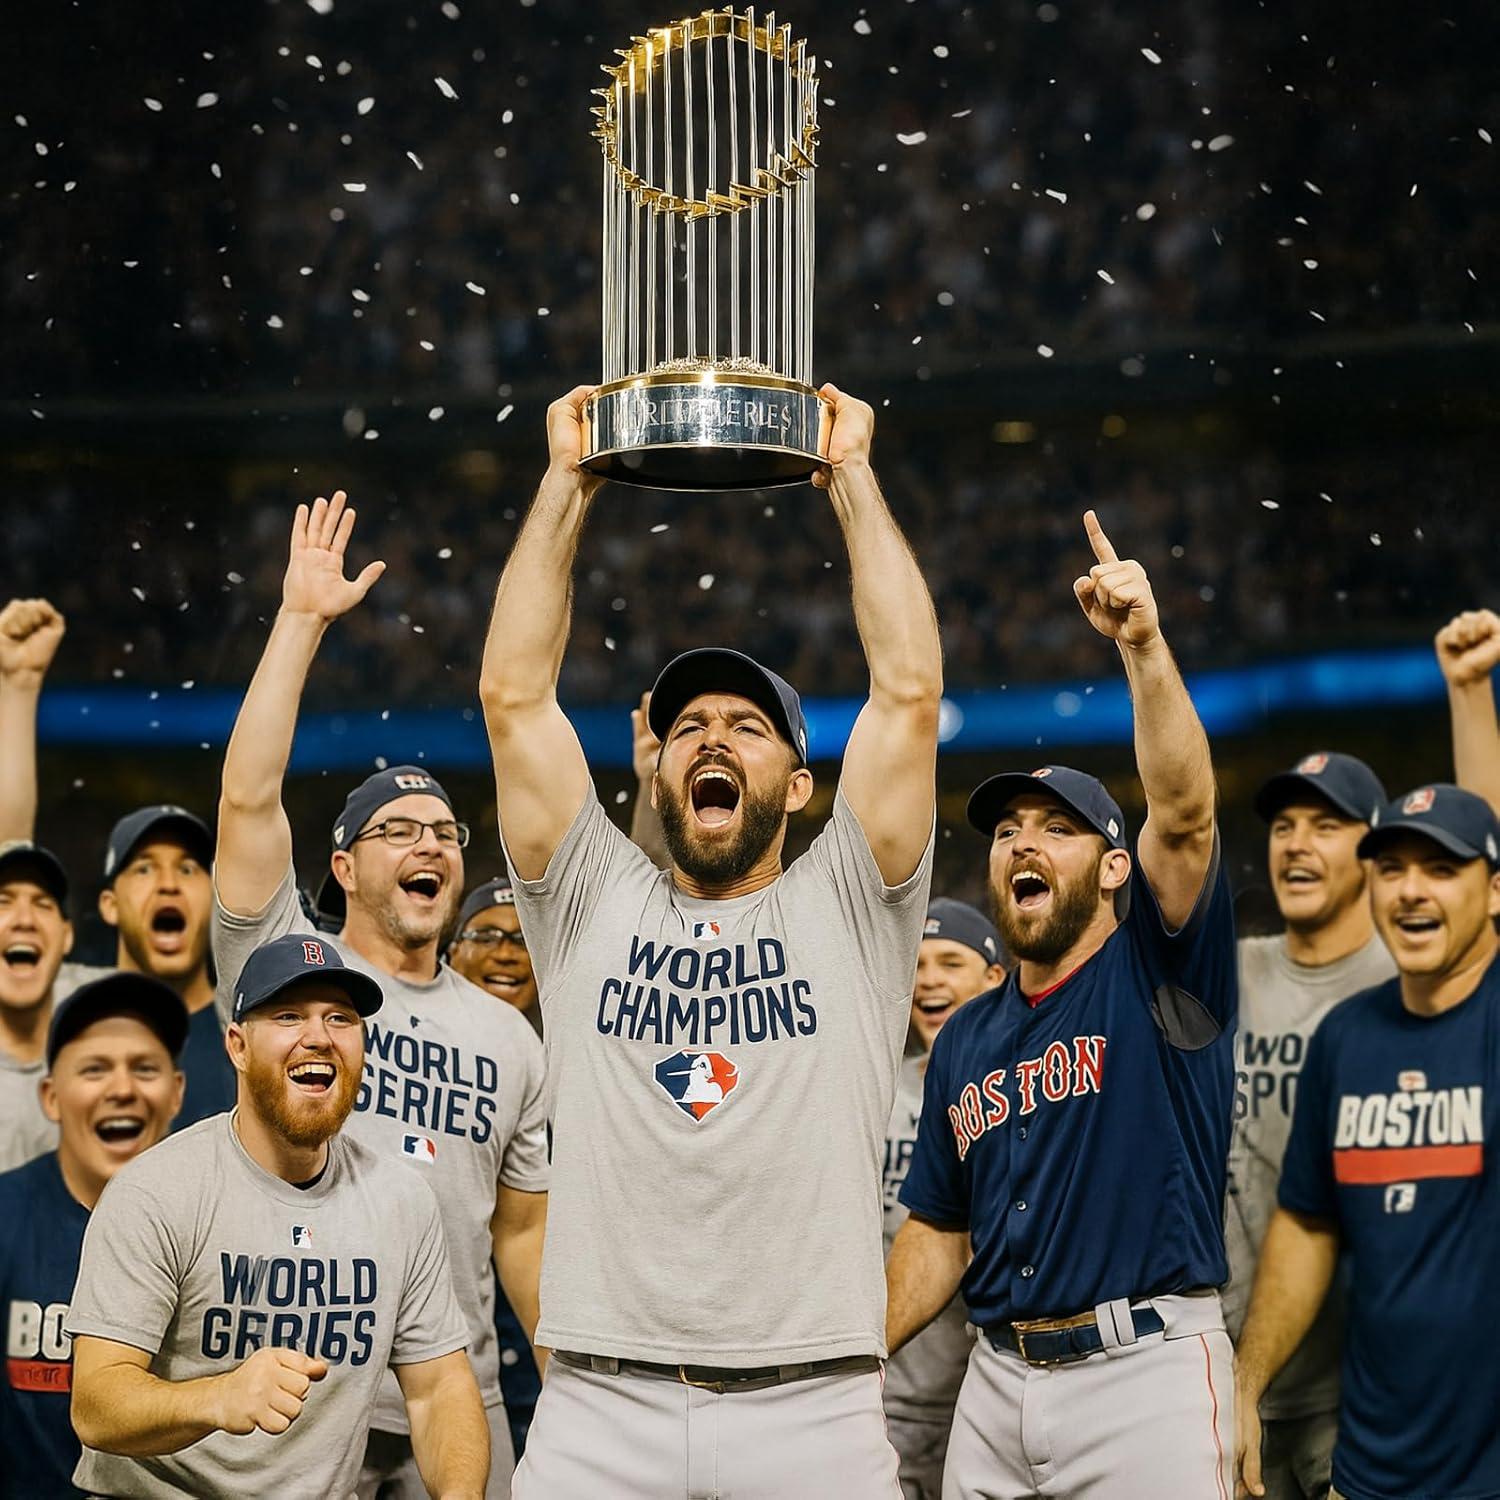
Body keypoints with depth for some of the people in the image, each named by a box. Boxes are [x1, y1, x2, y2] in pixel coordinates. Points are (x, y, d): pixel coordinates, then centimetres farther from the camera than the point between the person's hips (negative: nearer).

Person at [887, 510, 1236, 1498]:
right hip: (999, 1379, 5)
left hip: (1148, 1370, -5)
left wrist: (1144, 645, -30)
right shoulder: (966, 1038, 15)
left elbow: (1184, 812, -18)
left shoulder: (1158, 976, -1)